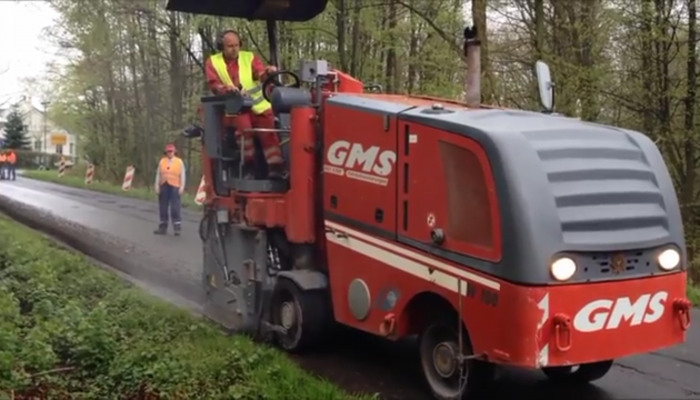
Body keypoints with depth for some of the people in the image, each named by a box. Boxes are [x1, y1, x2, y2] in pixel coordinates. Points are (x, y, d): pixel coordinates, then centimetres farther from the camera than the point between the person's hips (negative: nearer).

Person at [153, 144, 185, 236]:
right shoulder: (162, 161, 11)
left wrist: (182, 187, -5)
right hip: (163, 187, 3)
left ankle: (177, 228, -6)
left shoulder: (179, 162, 4)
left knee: (175, 208, -8)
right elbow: (158, 174, 12)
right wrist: (157, 186, 5)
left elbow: (182, 175, 2)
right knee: (163, 208, 8)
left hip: (174, 187, -3)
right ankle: (163, 227, 16)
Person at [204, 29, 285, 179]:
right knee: (243, 125, -31)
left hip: (258, 105, 2)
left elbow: (260, 74, -7)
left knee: (268, 129, -21)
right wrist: (226, 88, -28)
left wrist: (268, 72, -32)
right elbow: (214, 85, -5)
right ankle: (249, 164, -20)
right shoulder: (212, 62, 7)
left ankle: (275, 167, -23)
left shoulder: (249, 57, 9)